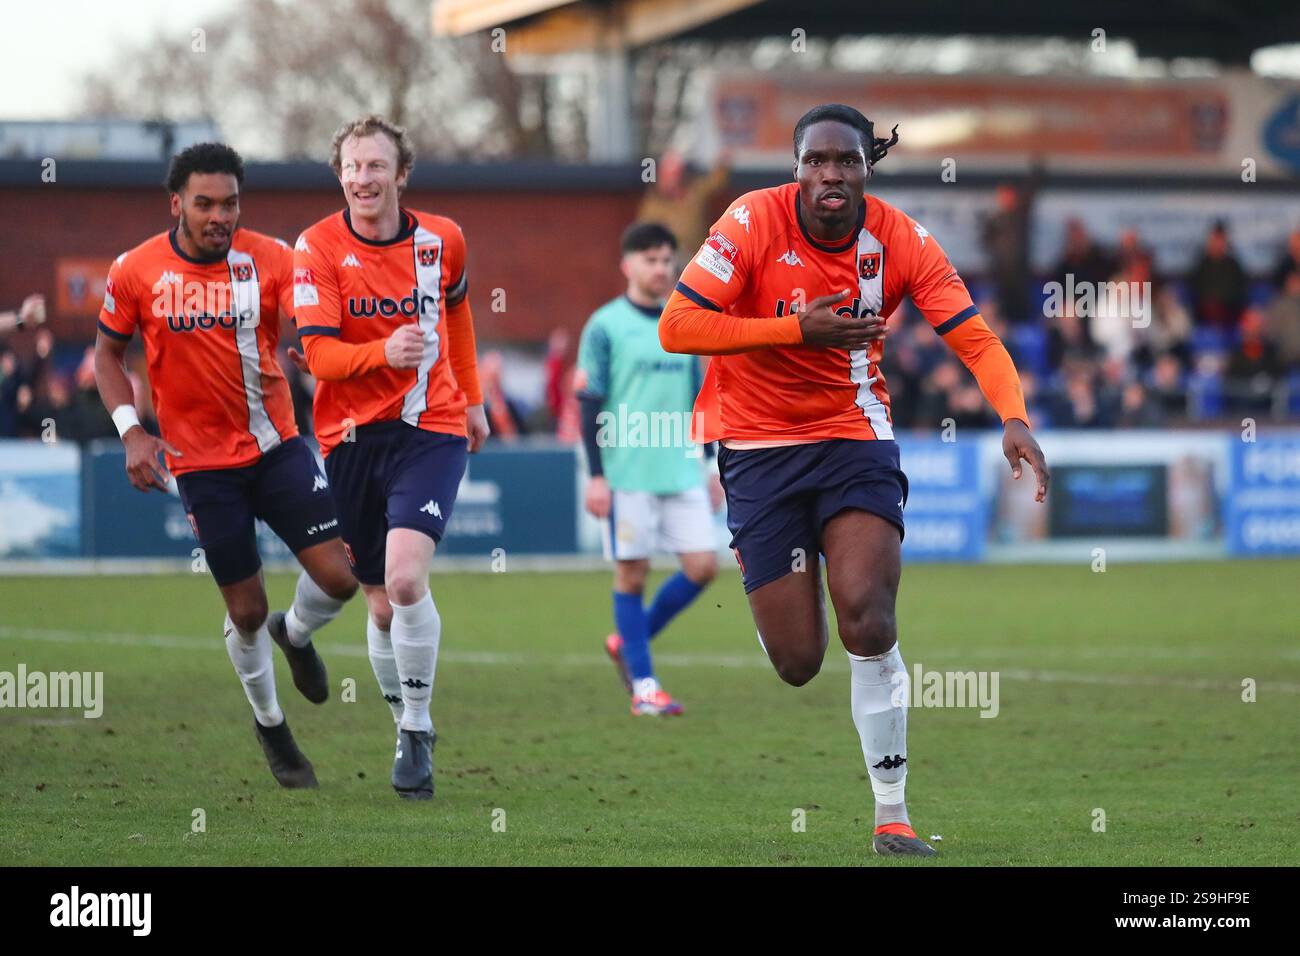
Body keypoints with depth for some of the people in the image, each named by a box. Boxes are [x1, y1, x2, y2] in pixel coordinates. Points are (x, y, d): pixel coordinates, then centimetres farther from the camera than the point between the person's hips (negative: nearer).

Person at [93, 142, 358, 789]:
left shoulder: (270, 258, -7)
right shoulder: (135, 273, -7)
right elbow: (107, 354, 7)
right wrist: (131, 431, -6)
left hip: (276, 445, 1)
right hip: (201, 464, -1)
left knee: (338, 576, -9)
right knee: (247, 609, 3)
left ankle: (296, 634, 28)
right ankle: (269, 724, 29)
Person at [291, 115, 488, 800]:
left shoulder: (441, 239, 0)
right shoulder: (318, 247, -7)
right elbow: (318, 354, -14)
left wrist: (472, 399, 25)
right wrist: (383, 351, -32)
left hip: (431, 428, -1)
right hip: (352, 434, 1)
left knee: (406, 578, -21)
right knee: (380, 603, 7)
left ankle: (418, 730, -8)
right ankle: (409, 738, 25)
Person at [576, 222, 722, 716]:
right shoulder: (605, 326, -3)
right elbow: (590, 404, -5)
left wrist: (713, 468, 16)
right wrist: (596, 475, -10)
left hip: (682, 472, 5)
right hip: (627, 473, -5)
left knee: (702, 565, -2)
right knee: (632, 573, -1)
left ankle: (628, 643, 18)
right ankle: (643, 685, 6)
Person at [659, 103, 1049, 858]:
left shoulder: (900, 240, -8)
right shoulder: (754, 221, -14)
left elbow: (976, 338, -9)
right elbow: (676, 327, -17)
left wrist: (1014, 418, -28)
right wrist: (797, 328, -24)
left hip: (855, 438, 1)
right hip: (758, 446, -1)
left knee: (867, 621, -20)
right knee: (797, 661, -3)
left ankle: (893, 815, -9)